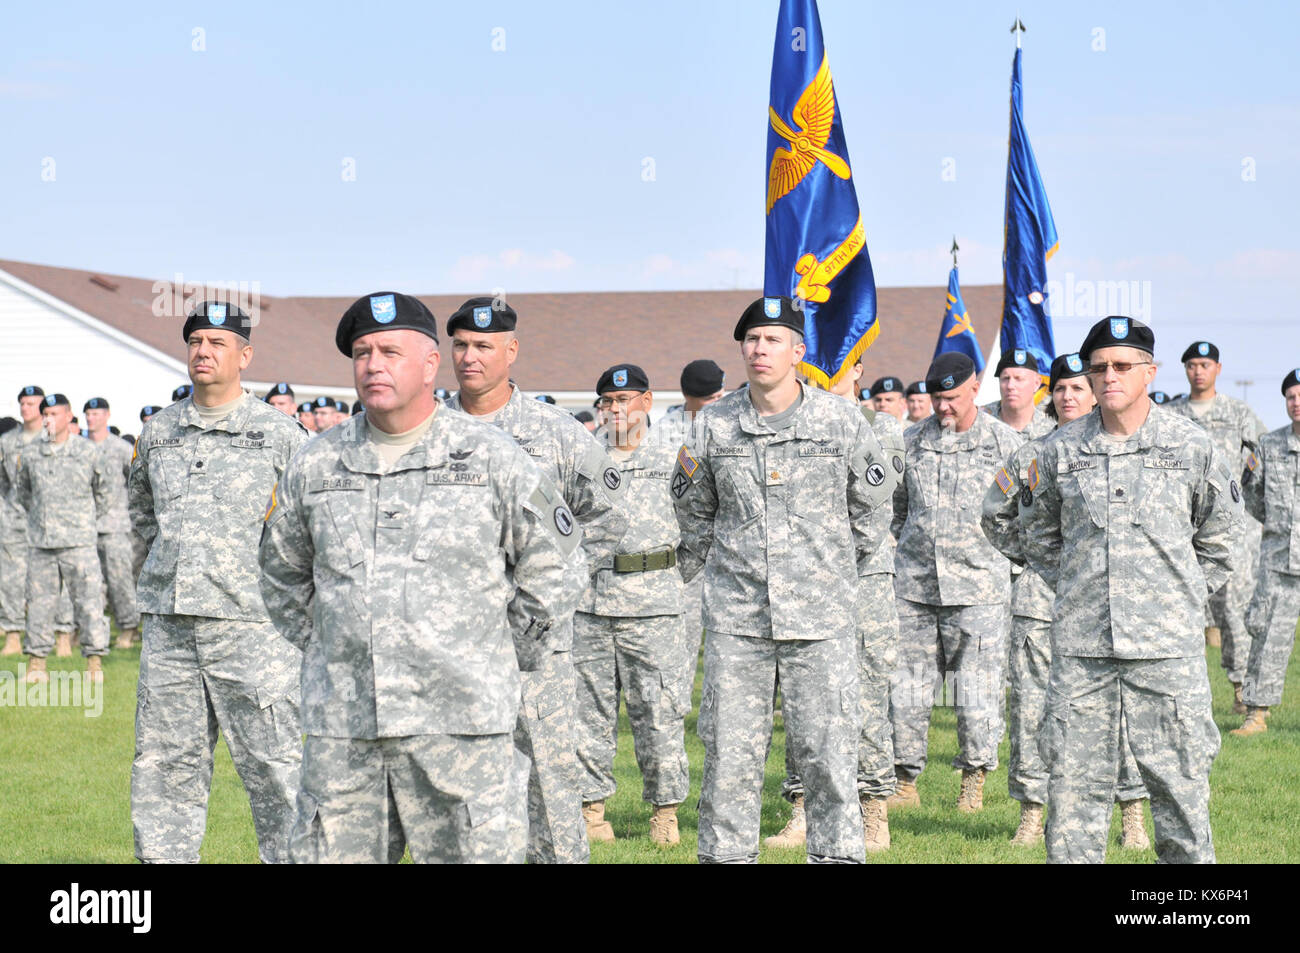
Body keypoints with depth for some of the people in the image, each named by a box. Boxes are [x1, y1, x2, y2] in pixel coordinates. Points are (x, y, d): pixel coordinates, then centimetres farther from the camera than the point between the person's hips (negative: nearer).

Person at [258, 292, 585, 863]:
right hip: (340, 726, 3)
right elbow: (283, 576, 24)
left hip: (458, 723, -3)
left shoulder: (492, 460, 1)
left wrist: (501, 660, 7)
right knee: (329, 854, 4)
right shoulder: (314, 466, 9)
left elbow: (554, 569, 8)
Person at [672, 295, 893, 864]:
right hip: (736, 616, 1)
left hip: (820, 616, -1)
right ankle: (724, 853, 13)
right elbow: (695, 514, 18)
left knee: (828, 752, -1)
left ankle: (838, 854, 8)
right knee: (728, 753, 3)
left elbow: (867, 505, 14)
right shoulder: (713, 426, 4)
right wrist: (697, 571, 18)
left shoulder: (841, 421, 1)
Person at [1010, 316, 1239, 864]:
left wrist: (1183, 597, 11)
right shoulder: (1060, 450, 5)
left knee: (1178, 778, 2)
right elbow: (1038, 535, 20)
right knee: (1074, 780, 3)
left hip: (1166, 645, -1)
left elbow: (1218, 537, 15)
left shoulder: (1191, 447, 3)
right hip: (1080, 642, 1)